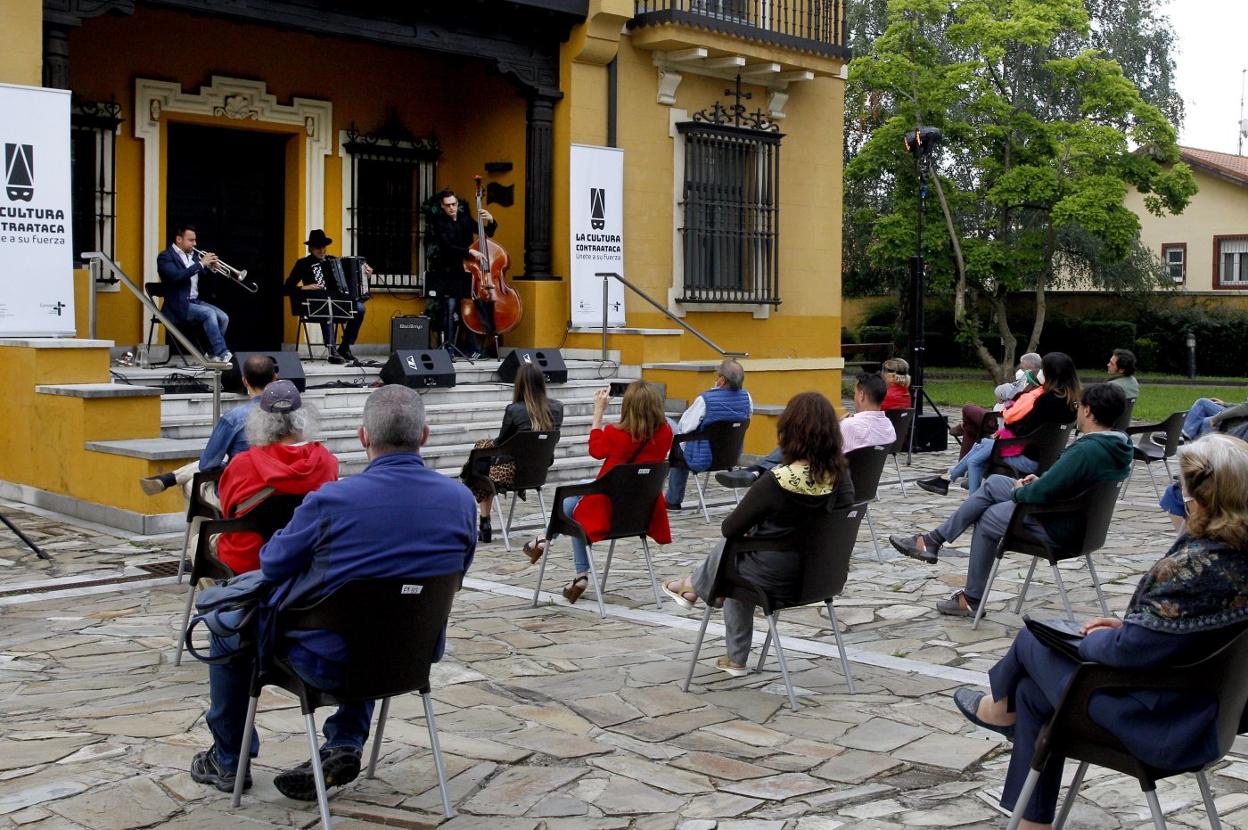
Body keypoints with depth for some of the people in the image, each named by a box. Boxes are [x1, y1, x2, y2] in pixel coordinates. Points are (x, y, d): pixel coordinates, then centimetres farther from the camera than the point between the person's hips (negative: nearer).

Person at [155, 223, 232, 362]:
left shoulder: (193, 255, 15)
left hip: (195, 301, 8)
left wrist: (210, 267, -3)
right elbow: (176, 276, -25)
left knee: (224, 318, -11)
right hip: (179, 306, -8)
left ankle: (213, 354, -1)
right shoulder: (165, 256, -7)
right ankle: (221, 354, -29)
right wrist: (201, 264, -23)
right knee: (209, 313, -29)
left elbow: (201, 277, 18)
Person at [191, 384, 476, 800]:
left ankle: (228, 760, 37)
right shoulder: (462, 500, -11)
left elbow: (273, 564, -7)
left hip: (329, 659, -4)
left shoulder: (332, 500, -23)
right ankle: (345, 744, 27)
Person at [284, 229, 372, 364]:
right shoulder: (303, 264, 6)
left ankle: (344, 348, -15)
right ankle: (332, 351, -44)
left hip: (338, 302, 4)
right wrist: (304, 288, -13)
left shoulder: (332, 260, 18)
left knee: (359, 307, -25)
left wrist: (365, 276, 9)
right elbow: (286, 289, 2)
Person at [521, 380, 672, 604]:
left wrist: (598, 411, 10)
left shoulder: (615, 433, -20)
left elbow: (596, 449, 3)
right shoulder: (665, 433, -11)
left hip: (608, 511, -4)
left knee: (573, 502, 27)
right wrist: (647, 403, 9)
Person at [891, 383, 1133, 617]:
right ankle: (933, 541, 18)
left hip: (1059, 528, -9)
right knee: (993, 483, 14)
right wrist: (1040, 480, 6)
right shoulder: (1119, 447, 0)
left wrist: (1019, 492, -8)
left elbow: (1042, 494, -29)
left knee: (988, 519, 11)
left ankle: (972, 600, 24)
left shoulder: (1086, 450, -30)